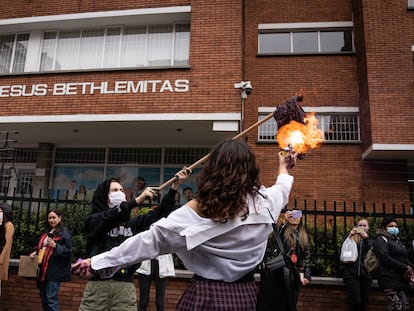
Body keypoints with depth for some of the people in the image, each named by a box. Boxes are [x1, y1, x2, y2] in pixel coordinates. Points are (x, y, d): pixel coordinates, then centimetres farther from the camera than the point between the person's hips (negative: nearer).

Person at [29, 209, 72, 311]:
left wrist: (55, 246, -27)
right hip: (44, 269, 9)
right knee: (43, 296, 17)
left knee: (51, 298, -7)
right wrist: (36, 252, 12)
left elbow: (68, 250, -14)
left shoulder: (64, 232, -9)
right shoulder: (47, 232, 17)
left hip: (55, 270, -9)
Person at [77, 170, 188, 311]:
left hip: (125, 285, 2)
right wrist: (138, 199, -23)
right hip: (97, 283, -1)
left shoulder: (132, 222, 12)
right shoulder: (93, 220, 5)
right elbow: (112, 215, -16)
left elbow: (160, 212, 4)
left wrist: (175, 186, -4)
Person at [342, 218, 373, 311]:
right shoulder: (351, 238, 9)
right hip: (351, 274, -2)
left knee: (364, 302, 2)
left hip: (365, 274, 2)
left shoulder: (370, 240, 14)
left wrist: (365, 237, -17)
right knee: (356, 301, -12)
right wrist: (349, 236, -13)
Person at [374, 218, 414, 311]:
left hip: (401, 279, 8)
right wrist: (404, 268, -13)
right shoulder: (381, 239, -1)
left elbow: (404, 258, 20)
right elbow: (385, 258, -14)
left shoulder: (397, 240, 24)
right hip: (391, 279, -8)